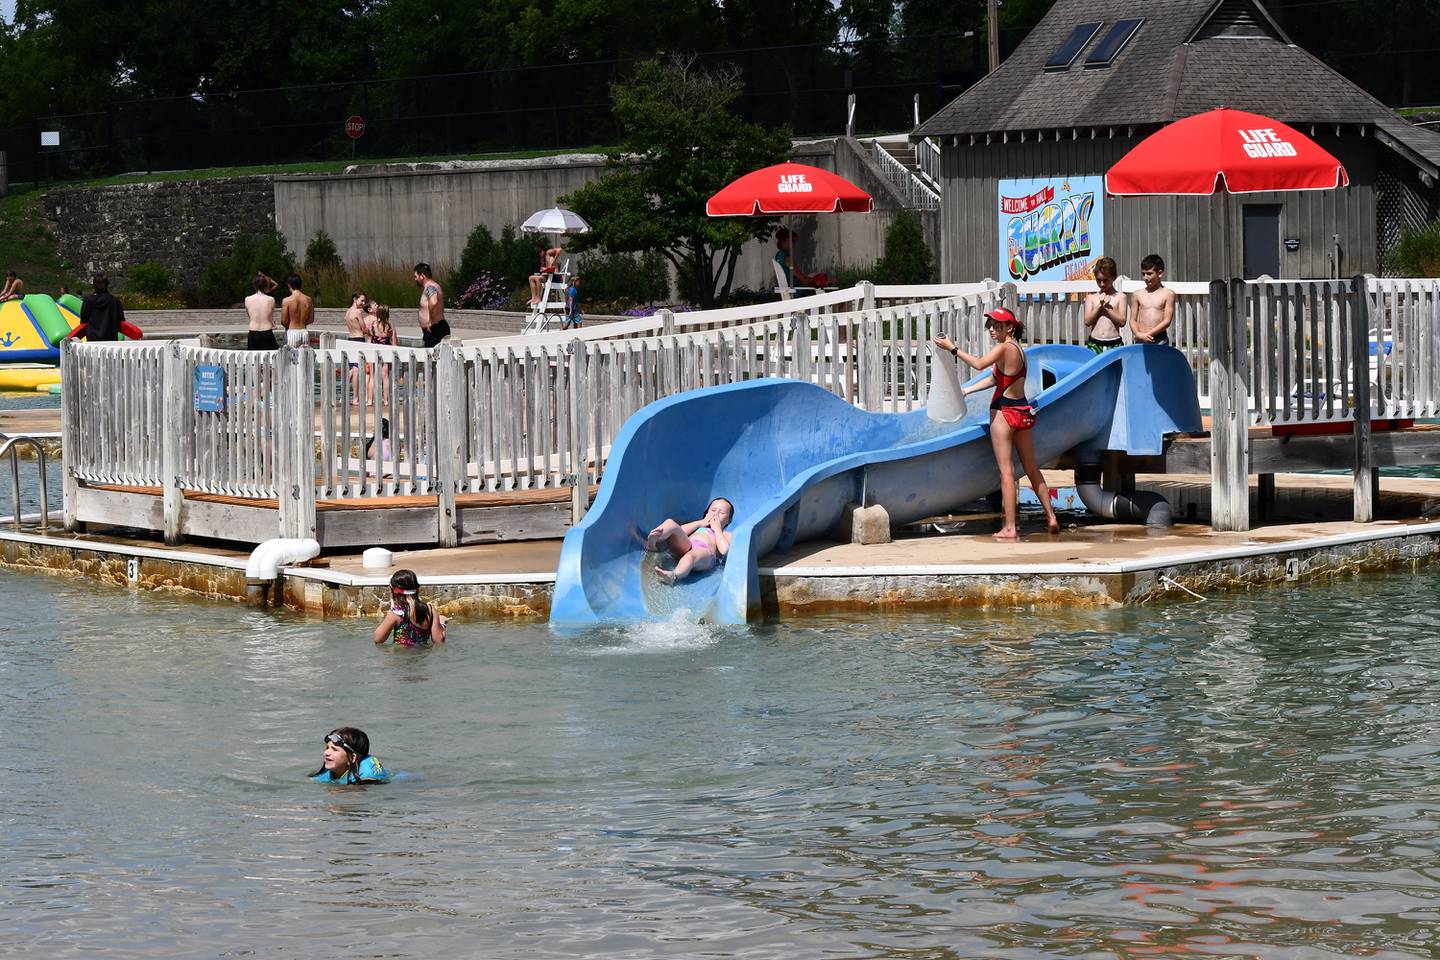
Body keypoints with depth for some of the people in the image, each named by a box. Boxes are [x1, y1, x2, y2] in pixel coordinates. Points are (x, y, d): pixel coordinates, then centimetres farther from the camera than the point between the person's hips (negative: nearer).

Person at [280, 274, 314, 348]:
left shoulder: (286, 301, -11)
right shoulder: (308, 299, 0)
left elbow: (284, 321, -8)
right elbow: (311, 319, 7)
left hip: (292, 331, -4)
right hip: (304, 331, 4)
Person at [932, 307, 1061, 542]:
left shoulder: (1004, 348, -12)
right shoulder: (1018, 349, 14)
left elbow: (979, 364, -27)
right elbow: (994, 379, 18)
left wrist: (952, 348, -21)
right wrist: (964, 391, 19)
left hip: (1004, 411, -8)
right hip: (1023, 412, 8)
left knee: (1006, 471, -6)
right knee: (1032, 468, 16)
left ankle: (1010, 527, -8)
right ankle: (1051, 517, 17)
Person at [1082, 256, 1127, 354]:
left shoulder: (1120, 297, 5)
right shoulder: (1091, 297, 9)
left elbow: (1122, 321, -3)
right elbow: (1087, 321, 0)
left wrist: (1107, 307, -7)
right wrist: (1099, 305, -7)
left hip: (1114, 344, -1)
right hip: (1095, 343, 1)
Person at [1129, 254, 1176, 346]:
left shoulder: (1168, 294, 0)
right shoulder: (1137, 295, 10)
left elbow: (1167, 321, -5)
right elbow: (1133, 320, 8)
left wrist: (1148, 334, -11)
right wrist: (1138, 334, -13)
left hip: (1160, 340, -3)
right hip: (1141, 341, 3)